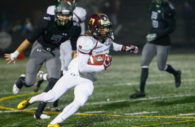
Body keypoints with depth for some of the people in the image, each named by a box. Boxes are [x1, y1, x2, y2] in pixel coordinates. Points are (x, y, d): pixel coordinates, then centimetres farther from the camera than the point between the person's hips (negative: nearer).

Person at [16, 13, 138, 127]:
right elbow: (82, 67, -30)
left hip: (88, 79, 6)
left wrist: (126, 48, 18)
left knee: (79, 102, -19)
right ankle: (30, 100, 29)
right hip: (75, 74, -5)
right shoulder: (86, 41, -27)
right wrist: (102, 67, -30)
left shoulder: (106, 38, -2)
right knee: (51, 97, -2)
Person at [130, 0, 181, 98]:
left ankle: (176, 74, 36)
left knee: (161, 67, 3)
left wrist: (156, 35, -20)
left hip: (163, 42, -7)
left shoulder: (168, 9, -16)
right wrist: (152, 34, 16)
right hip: (151, 42, 7)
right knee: (144, 63, -2)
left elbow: (171, 28, -16)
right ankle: (141, 91, 0)